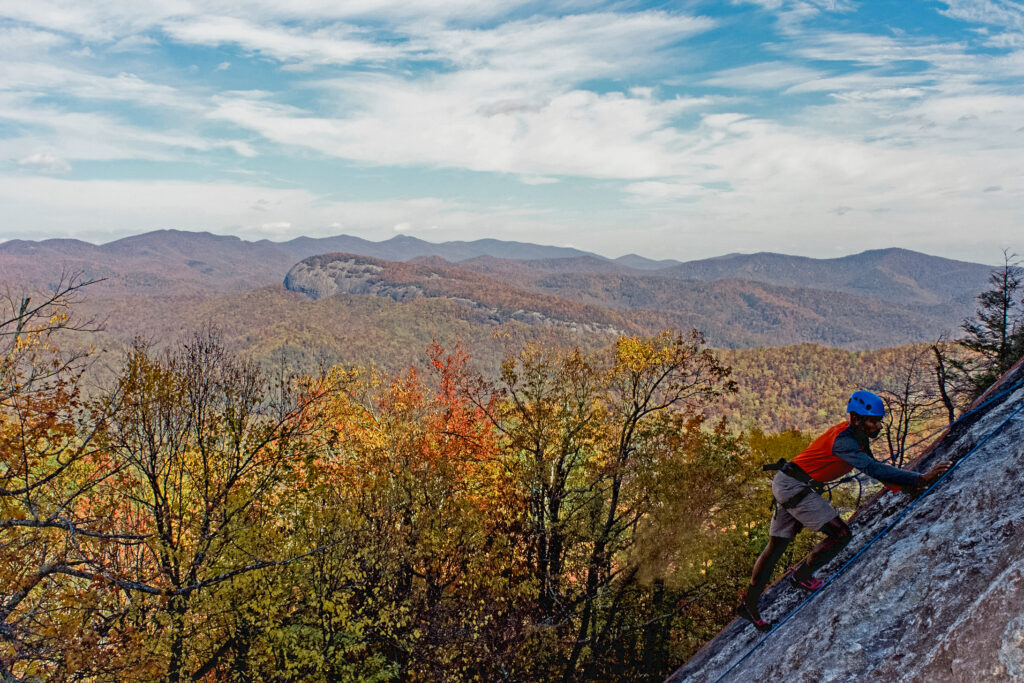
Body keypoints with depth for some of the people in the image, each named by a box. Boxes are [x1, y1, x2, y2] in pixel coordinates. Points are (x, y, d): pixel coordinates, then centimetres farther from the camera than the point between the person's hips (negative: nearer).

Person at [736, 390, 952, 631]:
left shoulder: (858, 437, 8)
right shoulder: (844, 440, -24)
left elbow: (873, 467, 13)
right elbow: (873, 469, -32)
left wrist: (908, 485, 1)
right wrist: (920, 478, -32)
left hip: (787, 485, 10)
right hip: (794, 487, -10)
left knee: (777, 544, 14)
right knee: (841, 534, -6)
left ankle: (749, 604, 23)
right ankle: (801, 576, 13)